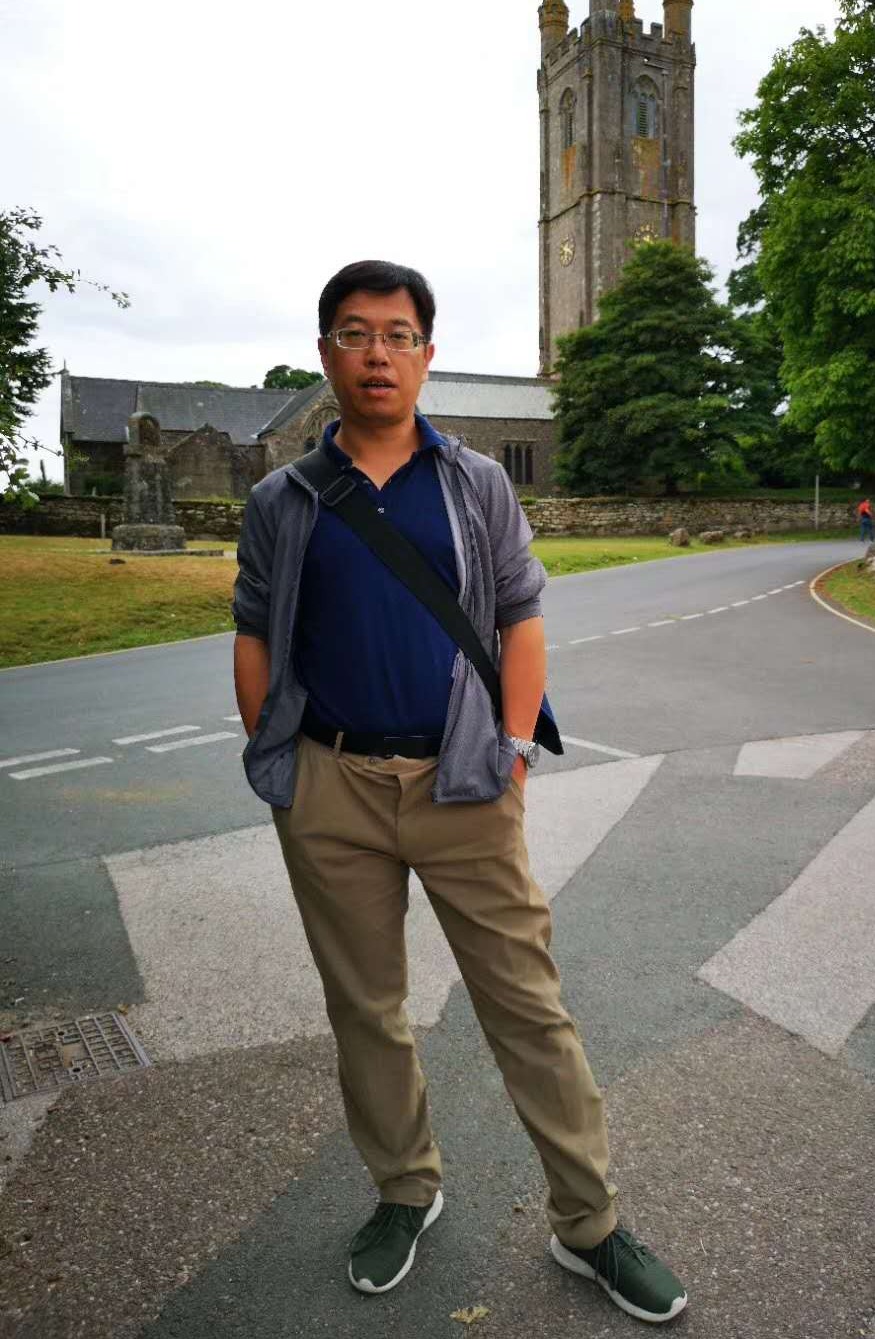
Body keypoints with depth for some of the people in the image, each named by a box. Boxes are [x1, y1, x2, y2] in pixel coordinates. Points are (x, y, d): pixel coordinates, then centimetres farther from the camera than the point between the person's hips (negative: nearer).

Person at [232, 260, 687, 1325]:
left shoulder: (478, 486, 6)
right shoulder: (281, 504, 7)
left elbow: (520, 622, 5)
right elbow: (254, 639, 9)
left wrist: (515, 750, -5)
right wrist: (274, 767, 1)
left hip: (460, 782, -1)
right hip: (330, 791, 2)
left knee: (528, 1004, 4)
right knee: (364, 1008, 14)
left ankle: (588, 1224, 22)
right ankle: (404, 1194, 36)